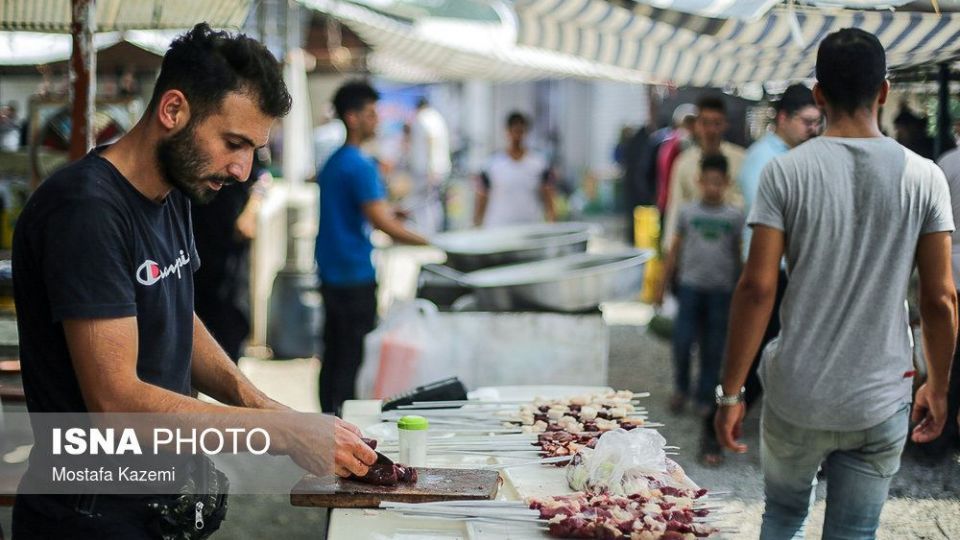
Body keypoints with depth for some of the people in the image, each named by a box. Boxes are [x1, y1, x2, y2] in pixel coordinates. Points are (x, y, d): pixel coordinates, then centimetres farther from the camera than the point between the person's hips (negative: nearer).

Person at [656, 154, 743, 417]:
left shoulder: (735, 216, 2)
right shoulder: (688, 212, 3)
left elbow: (739, 254, 8)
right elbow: (675, 250, 9)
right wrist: (662, 286, 9)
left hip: (721, 289, 0)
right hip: (690, 285, 0)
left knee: (713, 348, 5)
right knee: (682, 341, -5)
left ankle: (704, 397, 18)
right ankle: (681, 389, 17)